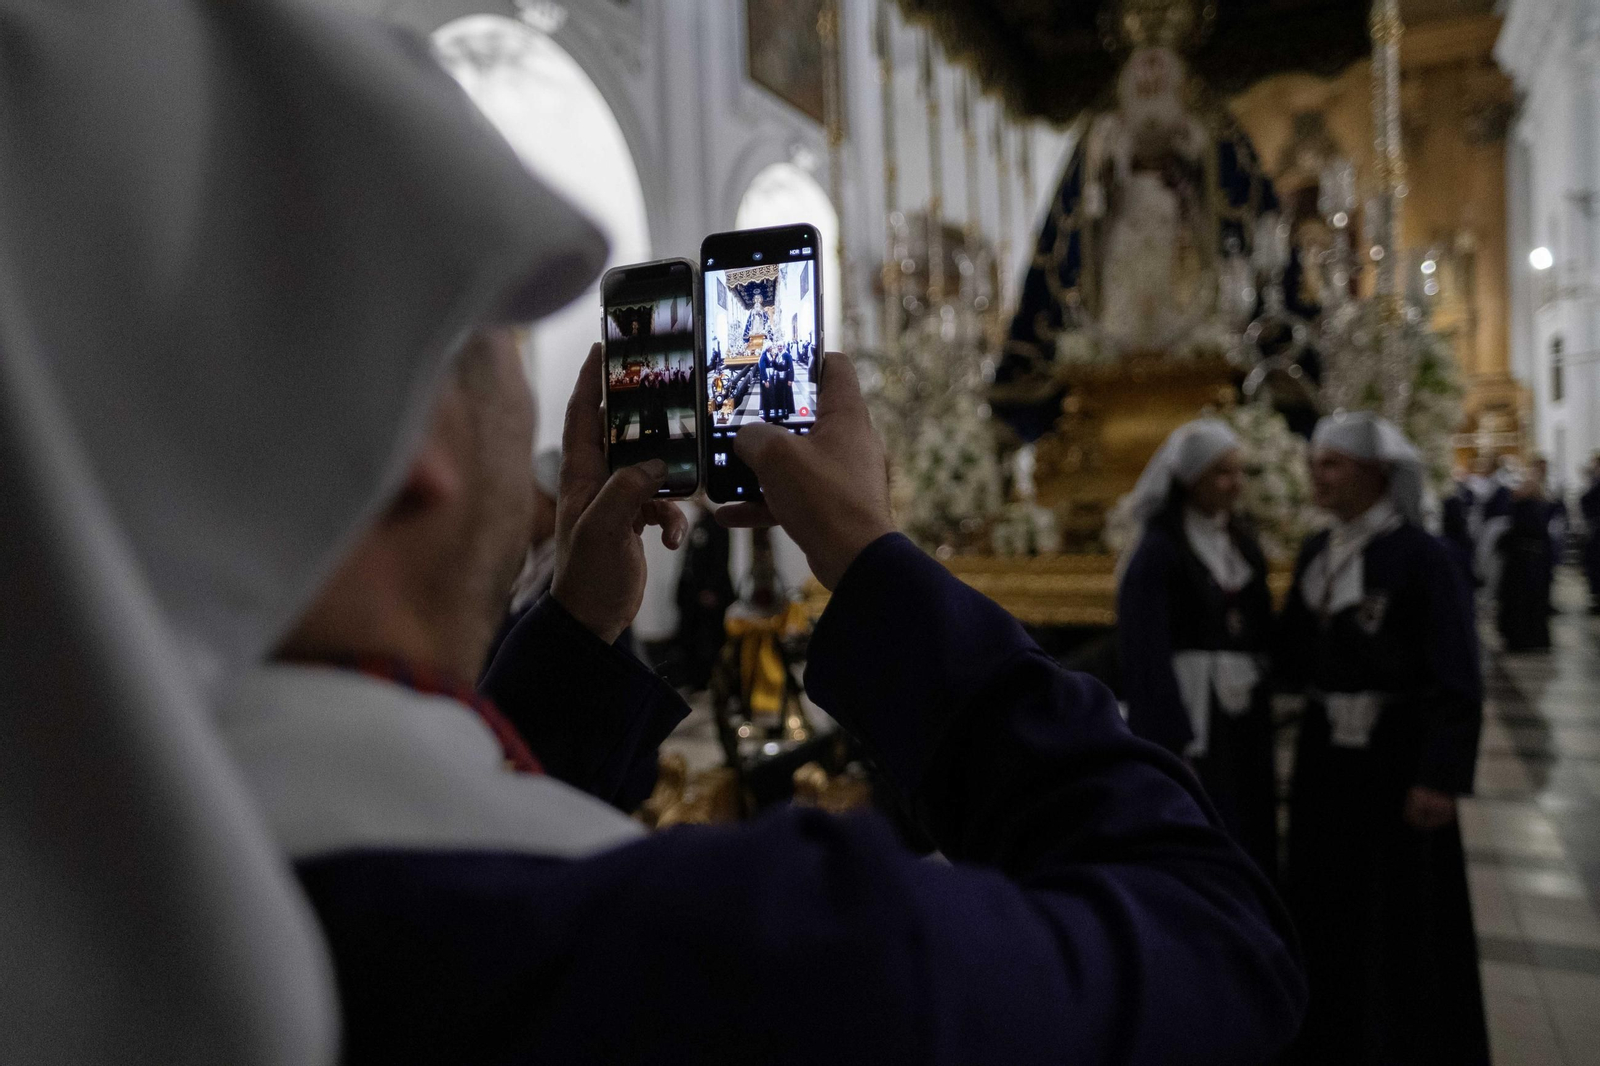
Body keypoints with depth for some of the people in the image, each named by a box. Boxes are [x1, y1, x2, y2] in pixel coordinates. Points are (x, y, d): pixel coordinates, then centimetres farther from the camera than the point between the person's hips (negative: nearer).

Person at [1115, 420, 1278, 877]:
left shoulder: (1242, 543, 12)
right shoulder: (1156, 551, -11)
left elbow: (1261, 633, 16)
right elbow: (1146, 654, -16)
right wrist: (1175, 747, -20)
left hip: (1245, 719, 7)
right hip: (1187, 717, -7)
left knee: (1253, 847, 11)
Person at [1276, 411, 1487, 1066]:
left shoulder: (1418, 554, -15)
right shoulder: (1315, 552, 5)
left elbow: (1456, 676, -17)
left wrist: (1443, 775, -20)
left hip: (1394, 753, -7)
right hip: (1325, 747, 7)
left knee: (1402, 911, 6)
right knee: (1325, 900, 18)